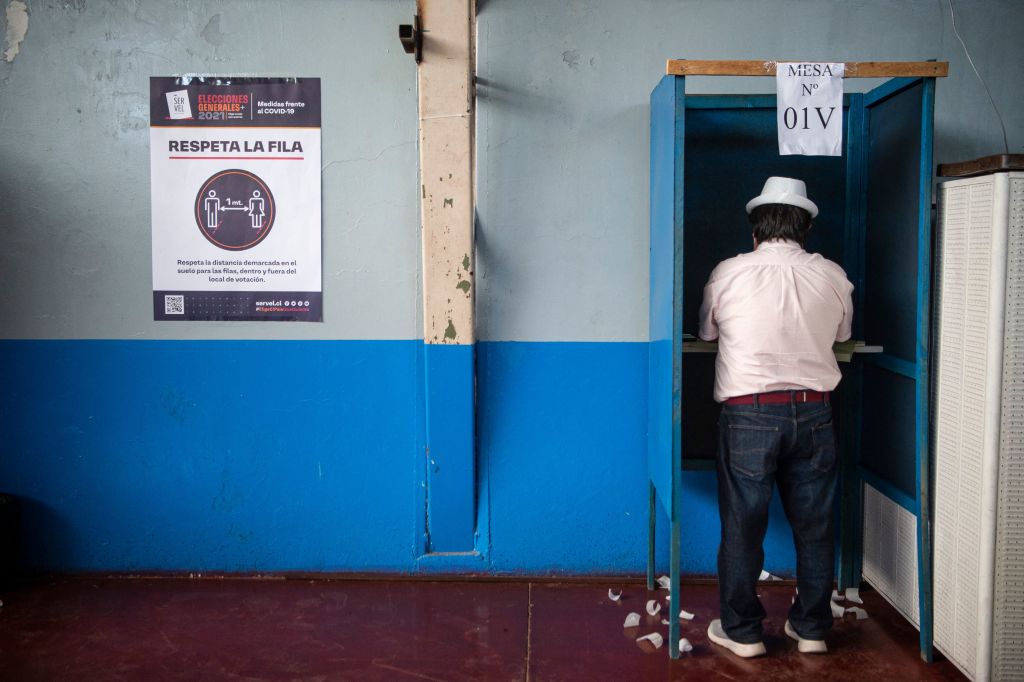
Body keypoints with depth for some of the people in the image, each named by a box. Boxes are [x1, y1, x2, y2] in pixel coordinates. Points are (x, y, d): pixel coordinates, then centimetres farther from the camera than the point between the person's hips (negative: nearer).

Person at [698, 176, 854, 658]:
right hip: (813, 413, 3)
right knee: (814, 524, 14)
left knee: (742, 526, 7)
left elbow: (707, 331, 12)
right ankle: (811, 628, 25)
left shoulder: (729, 273, -4)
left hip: (749, 415, -3)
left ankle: (741, 631, 17)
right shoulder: (832, 276, 2)